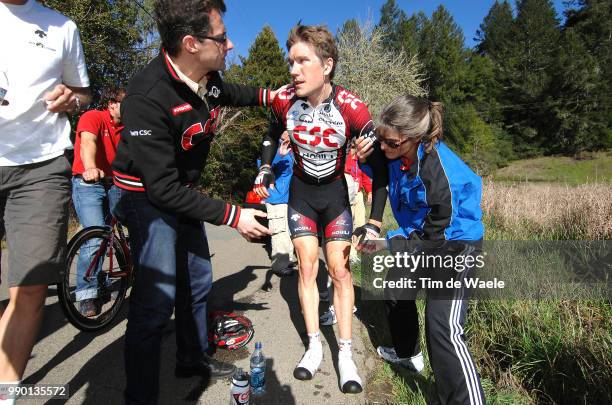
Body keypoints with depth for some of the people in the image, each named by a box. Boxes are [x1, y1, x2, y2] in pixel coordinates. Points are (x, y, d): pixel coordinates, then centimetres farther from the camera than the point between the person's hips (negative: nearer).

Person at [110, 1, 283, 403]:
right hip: (149, 196, -8)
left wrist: (269, 94, 12)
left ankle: (194, 358, 39)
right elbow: (163, 188, -30)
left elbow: (227, 92, 21)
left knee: (198, 280, 16)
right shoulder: (147, 97, -31)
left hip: (183, 191, 8)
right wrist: (232, 215, -28)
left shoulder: (208, 77, -7)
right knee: (157, 301, -13)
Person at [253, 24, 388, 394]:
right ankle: (315, 347, 13)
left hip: (335, 192, -2)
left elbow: (380, 167, -16)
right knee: (307, 266, 0)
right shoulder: (284, 101, -16)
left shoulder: (352, 109, -24)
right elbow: (273, 134, 9)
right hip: (301, 191, 2)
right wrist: (266, 168, -6)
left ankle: (346, 354, 10)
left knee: (340, 270, -3)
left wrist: (374, 224, -19)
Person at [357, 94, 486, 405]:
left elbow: (434, 238, -26)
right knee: (397, 292, 23)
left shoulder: (441, 173, -36)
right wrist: (366, 158, -13)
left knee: (443, 328, -18)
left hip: (453, 243, -8)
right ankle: (407, 354, 48)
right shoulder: (399, 152, -16)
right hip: (419, 235, 9)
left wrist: (387, 243, -22)